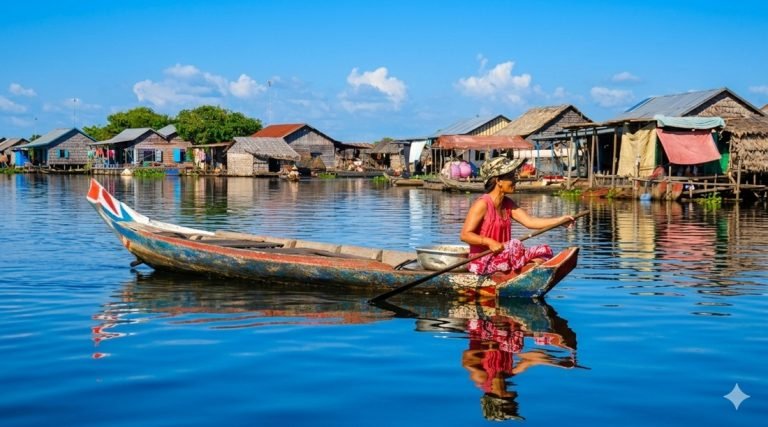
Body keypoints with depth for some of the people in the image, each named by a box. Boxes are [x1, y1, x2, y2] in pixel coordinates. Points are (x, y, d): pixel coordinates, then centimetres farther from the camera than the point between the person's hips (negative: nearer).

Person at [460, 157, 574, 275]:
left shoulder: (508, 204, 11)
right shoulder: (482, 204, -13)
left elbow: (529, 221, -1)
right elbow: (465, 235, -17)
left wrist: (559, 220, -10)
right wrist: (489, 242, -29)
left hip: (502, 257, 8)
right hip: (482, 261, -8)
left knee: (545, 251, -3)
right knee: (514, 244, -33)